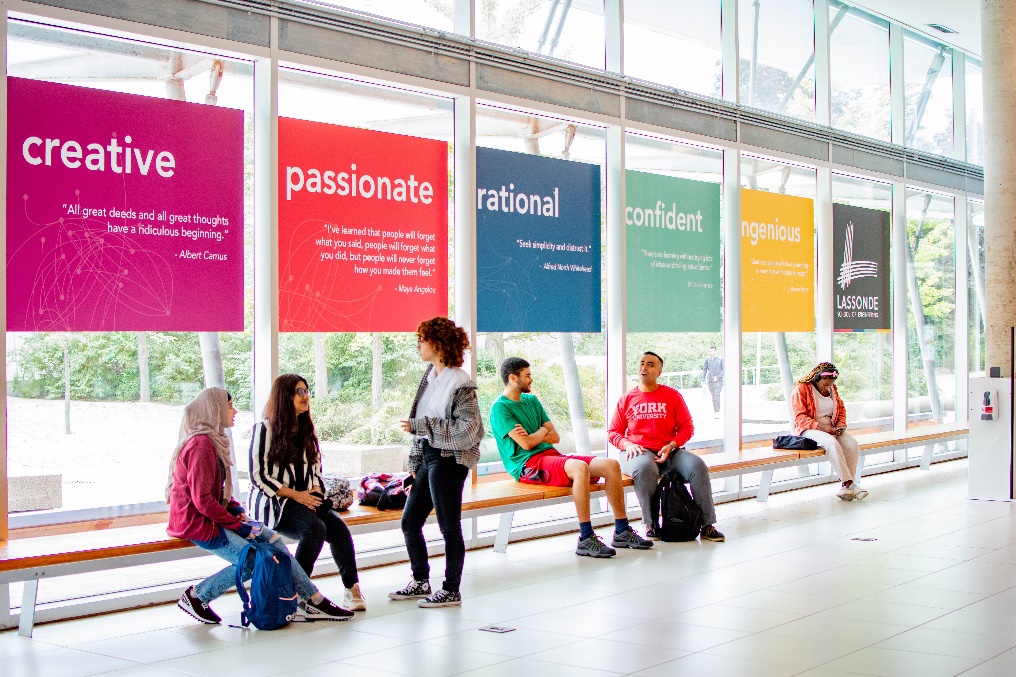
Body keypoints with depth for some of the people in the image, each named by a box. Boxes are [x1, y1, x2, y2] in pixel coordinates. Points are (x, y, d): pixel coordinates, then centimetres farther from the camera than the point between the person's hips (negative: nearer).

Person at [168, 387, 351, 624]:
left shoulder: (211, 441, 15)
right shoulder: (201, 444, -19)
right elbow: (202, 500, -22)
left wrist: (236, 510, 4)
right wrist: (237, 525, -15)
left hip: (212, 516, 10)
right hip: (198, 523, -10)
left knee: (272, 540, -1)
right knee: (253, 560, -15)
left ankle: (313, 602, -3)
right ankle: (195, 597, -1)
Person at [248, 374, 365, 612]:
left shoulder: (306, 429, 19)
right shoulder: (265, 428, -3)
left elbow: (317, 469, 21)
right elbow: (258, 476, -9)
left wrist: (315, 494, -1)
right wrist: (295, 495, -15)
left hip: (306, 500, 6)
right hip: (273, 503, -5)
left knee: (339, 528, -24)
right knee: (315, 528, -32)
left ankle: (352, 588, -23)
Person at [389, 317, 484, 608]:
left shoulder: (460, 382, -15)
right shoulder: (431, 376, 11)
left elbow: (468, 428, -20)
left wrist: (420, 425, -19)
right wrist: (416, 463, 15)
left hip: (448, 460, -9)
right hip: (427, 456, 9)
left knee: (449, 527, 1)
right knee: (410, 522, 13)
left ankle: (451, 591, 13)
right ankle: (421, 582, 27)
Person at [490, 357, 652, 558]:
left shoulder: (532, 400, 20)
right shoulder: (500, 409, -6)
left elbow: (555, 437, 14)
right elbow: (526, 444, -15)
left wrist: (532, 436, -6)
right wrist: (542, 432, 4)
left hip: (551, 455, 8)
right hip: (527, 464, -8)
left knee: (611, 465, -8)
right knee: (580, 468, -36)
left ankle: (622, 531, -3)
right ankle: (586, 539, -33)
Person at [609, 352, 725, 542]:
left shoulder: (673, 396, 12)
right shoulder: (626, 399, 12)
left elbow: (687, 428, 8)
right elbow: (613, 432, 12)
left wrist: (671, 446, -10)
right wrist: (627, 444, -9)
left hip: (668, 452, 2)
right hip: (638, 452, -2)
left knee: (697, 465, -26)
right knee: (645, 468, -39)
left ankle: (707, 525, -20)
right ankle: (651, 525, -27)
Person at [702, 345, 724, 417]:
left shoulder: (720, 359, -1)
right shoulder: (707, 359, 6)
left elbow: (724, 370, 0)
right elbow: (704, 370, 11)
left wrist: (718, 377, -11)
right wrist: (703, 381, 5)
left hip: (718, 381, -3)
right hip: (710, 381, 3)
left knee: (717, 395, -15)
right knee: (713, 397, 5)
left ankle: (717, 412, -18)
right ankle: (714, 411, 12)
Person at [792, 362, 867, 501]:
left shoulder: (832, 389, 15)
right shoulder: (801, 389, -6)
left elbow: (841, 409, 23)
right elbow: (800, 417, -12)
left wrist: (841, 425, 1)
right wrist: (820, 427, -22)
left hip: (831, 429, 6)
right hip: (809, 430, -6)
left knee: (852, 444, -22)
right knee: (832, 443, -35)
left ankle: (845, 486, -22)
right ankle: (849, 483, -34)